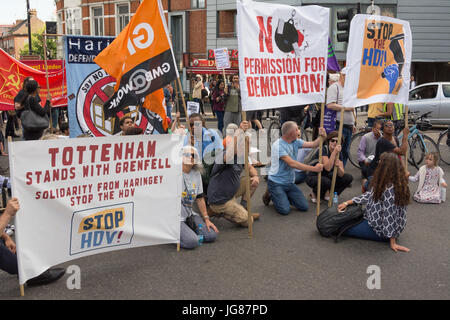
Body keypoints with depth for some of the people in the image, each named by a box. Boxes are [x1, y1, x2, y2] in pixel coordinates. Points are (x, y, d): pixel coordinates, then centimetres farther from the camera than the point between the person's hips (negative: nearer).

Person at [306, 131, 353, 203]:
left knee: (349, 178, -9)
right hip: (313, 177, -7)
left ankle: (327, 193, 6)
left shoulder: (339, 153, -4)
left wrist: (338, 166, -30)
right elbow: (328, 168, -36)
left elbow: (341, 174, -9)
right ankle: (315, 194, -5)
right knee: (326, 182, -38)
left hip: (326, 176, 7)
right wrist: (334, 152, -38)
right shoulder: (323, 149, -22)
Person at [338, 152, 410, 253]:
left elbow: (389, 216, -29)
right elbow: (370, 194, 7)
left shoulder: (389, 190, -33)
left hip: (379, 229, -9)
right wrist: (347, 202, 6)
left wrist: (392, 243, -23)